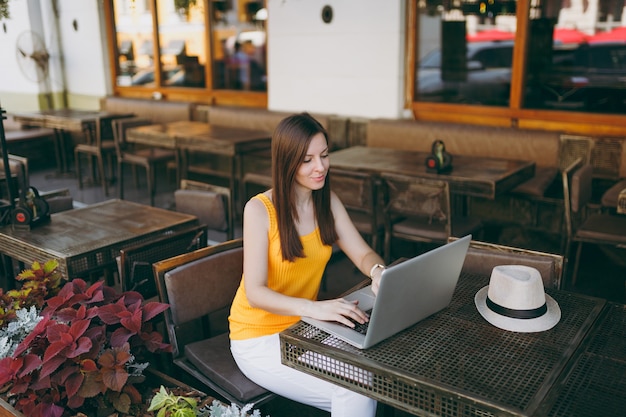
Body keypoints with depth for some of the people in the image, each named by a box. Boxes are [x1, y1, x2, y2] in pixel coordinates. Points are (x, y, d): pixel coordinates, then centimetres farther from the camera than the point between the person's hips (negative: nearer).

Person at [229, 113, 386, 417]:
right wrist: (315, 308, -39)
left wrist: (378, 271, -25)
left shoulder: (327, 200, 0)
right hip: (259, 338, -5)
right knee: (354, 391, -21)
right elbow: (255, 293, -23)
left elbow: (363, 254, 0)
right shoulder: (259, 209, -18)